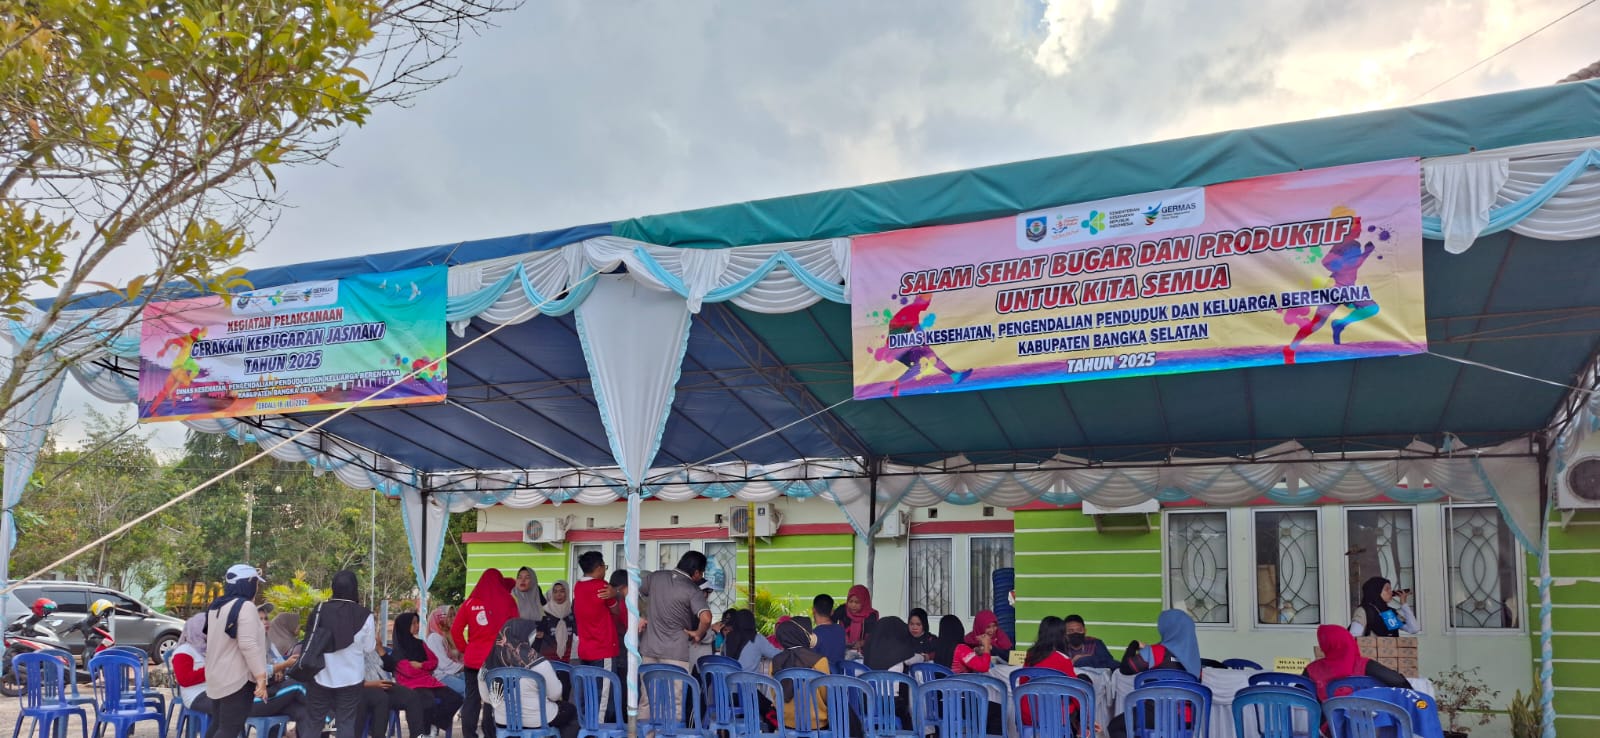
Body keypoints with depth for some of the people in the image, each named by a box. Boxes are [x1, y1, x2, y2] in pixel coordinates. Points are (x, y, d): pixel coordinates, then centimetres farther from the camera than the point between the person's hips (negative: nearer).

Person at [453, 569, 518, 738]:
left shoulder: (471, 602, 1)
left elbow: (455, 630, 2)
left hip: (472, 658, 2)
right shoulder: (507, 601, -3)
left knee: (471, 698, 9)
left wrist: (464, 648, 12)